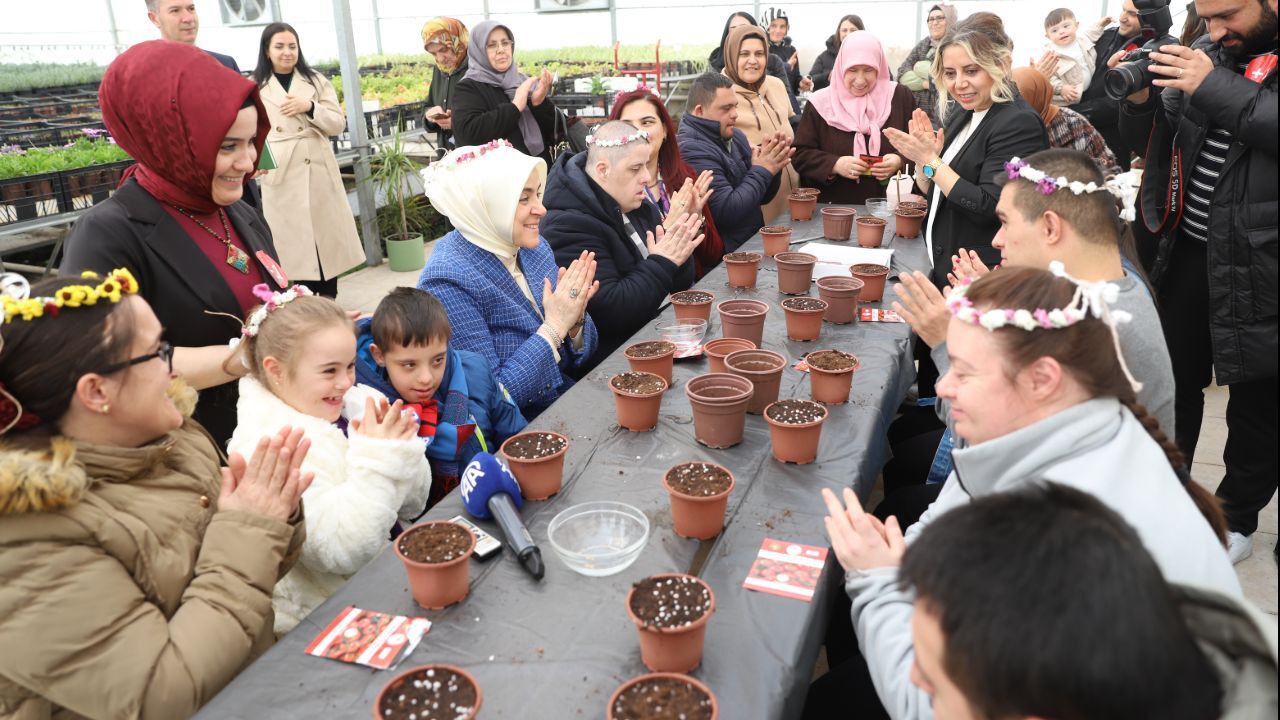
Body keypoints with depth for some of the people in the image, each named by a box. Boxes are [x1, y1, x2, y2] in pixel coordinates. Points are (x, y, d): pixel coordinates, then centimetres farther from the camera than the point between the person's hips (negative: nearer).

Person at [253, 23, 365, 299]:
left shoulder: (316, 81, 10)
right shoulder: (254, 88, 5)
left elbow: (338, 124, 2)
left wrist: (310, 107, -14)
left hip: (320, 174, 2)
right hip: (281, 179, -2)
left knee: (327, 239, 6)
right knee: (295, 245, 1)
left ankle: (329, 304, 18)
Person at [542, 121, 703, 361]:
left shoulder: (641, 209, 8)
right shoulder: (569, 225, -20)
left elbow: (679, 286, 11)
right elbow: (609, 313, -27)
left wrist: (677, 253, -11)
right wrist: (662, 263, -20)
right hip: (618, 358, -9)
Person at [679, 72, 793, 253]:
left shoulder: (735, 136, 12)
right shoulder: (692, 150, -16)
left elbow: (762, 197, 18)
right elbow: (727, 212, -22)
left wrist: (772, 167, -2)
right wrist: (762, 171, -11)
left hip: (754, 241, 8)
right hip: (724, 257, -8)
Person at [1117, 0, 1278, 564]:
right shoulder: (1207, 53, 6)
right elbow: (1152, 146, 9)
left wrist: (1216, 88, -26)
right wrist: (1140, 99, -9)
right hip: (1188, 250, 5)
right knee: (1174, 380, 15)